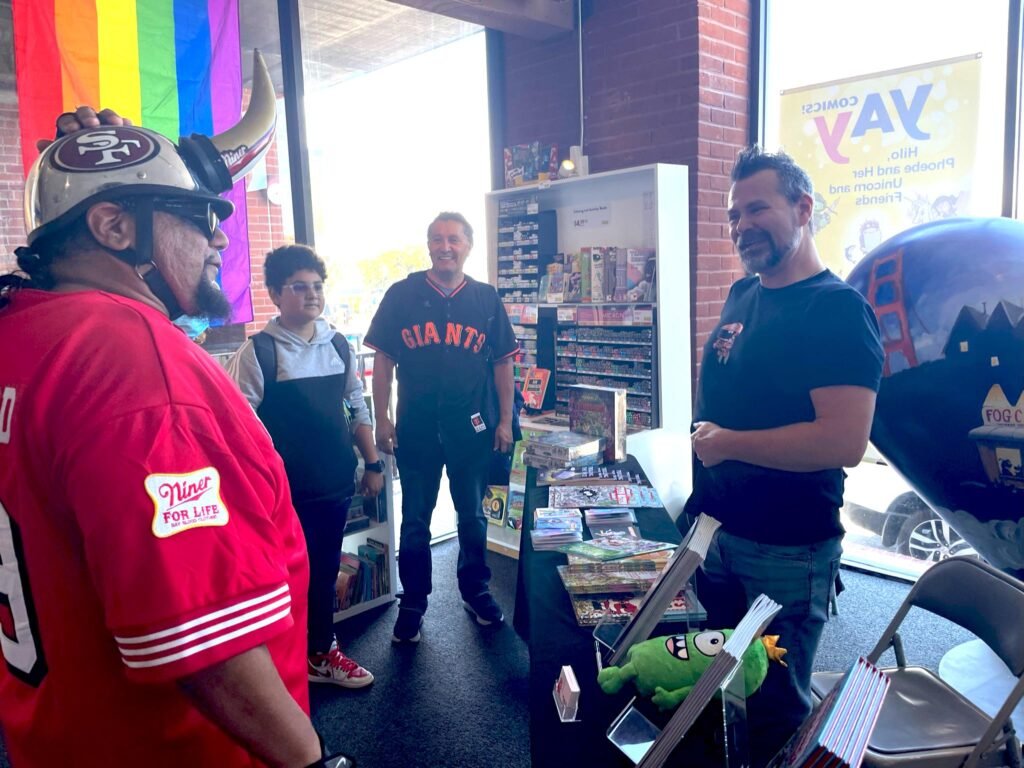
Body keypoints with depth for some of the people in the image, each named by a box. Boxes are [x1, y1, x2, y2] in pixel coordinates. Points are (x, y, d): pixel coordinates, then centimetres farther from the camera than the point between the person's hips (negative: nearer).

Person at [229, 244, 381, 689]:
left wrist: (373, 463, 12)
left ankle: (321, 650, 36)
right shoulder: (257, 352, -11)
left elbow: (357, 409, 12)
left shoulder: (338, 345, 6)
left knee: (326, 570, 18)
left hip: (336, 483, 5)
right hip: (287, 489, -5)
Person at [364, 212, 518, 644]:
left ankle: (476, 591, 34)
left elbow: (502, 362, 5)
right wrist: (382, 419, -4)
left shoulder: (486, 299, 3)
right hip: (416, 428, -1)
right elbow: (382, 359, 1)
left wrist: (504, 421, 1)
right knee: (415, 520, 10)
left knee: (473, 516, 15)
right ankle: (412, 603, 25)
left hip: (472, 427, 1)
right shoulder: (401, 295, -1)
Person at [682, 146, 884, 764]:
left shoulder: (839, 308, -17)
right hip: (713, 531, 8)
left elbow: (844, 441, -29)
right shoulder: (741, 296, 7)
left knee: (776, 709, 11)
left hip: (786, 553, -7)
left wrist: (725, 442, -20)